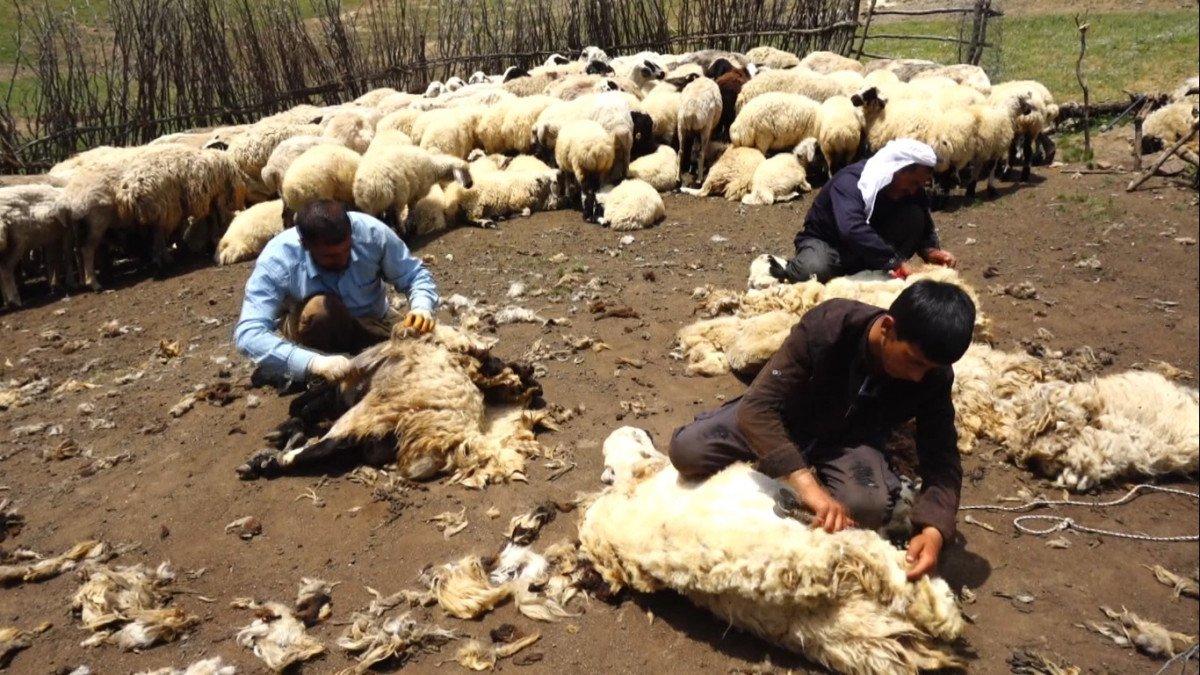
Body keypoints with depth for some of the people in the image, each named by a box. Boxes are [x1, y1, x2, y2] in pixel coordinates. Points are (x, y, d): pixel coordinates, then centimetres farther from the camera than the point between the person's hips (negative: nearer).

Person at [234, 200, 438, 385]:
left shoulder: (371, 232, -25)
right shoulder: (277, 260, -30)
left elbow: (415, 274, -9)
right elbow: (247, 335, -38)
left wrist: (422, 307, -32)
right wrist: (313, 362, -51)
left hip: (372, 326, 3)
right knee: (319, 308, -37)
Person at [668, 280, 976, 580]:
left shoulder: (933, 375, -21)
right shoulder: (827, 325, -34)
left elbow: (942, 459, -18)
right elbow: (758, 406, -39)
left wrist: (933, 530, -38)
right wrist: (807, 484, -51)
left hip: (850, 440, 1)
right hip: (788, 418, -1)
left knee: (869, 506, -33)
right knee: (687, 451, -23)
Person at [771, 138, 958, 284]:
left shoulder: (911, 189, -6)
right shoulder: (850, 182, -28)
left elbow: (925, 226, 3)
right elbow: (851, 229, -44)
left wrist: (931, 250, -20)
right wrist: (894, 261, -45)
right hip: (826, 242, -6)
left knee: (915, 216, -17)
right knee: (813, 269, -42)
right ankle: (785, 271, -6)